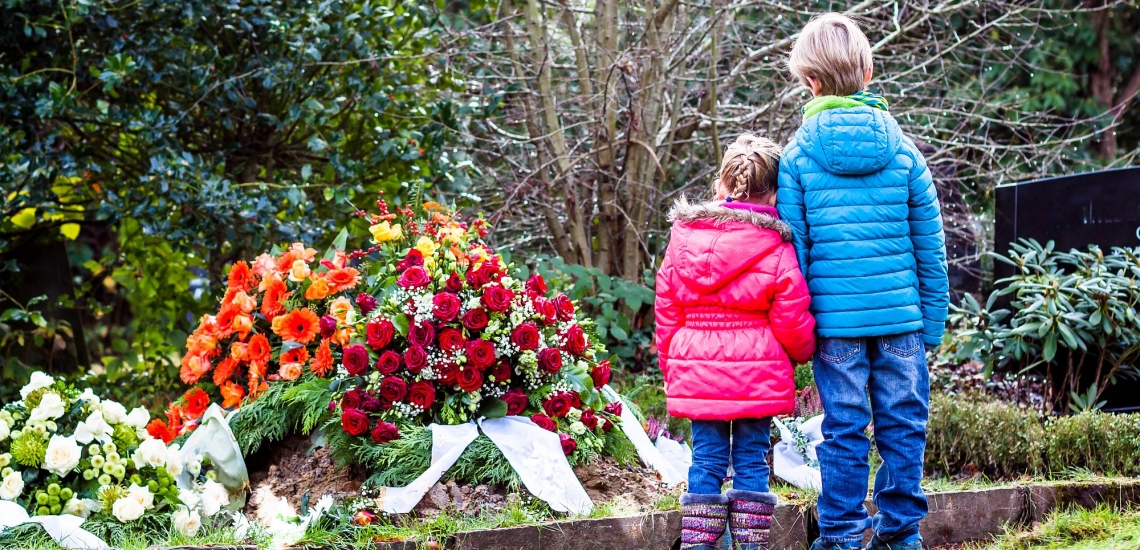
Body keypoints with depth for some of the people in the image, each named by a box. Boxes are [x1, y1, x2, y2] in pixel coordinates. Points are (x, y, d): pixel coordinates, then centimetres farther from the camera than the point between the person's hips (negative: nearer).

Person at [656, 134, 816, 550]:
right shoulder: (776, 250, -7)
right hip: (757, 374, -2)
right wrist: (803, 351, 15)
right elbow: (792, 322, -6)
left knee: (707, 459, 9)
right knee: (751, 458, 7)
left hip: (696, 373, 2)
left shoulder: (684, 238, 3)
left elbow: (666, 311, 8)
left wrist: (671, 364, 18)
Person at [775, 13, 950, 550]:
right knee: (902, 421, 9)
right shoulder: (902, 149, 3)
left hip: (834, 316, -1)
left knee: (844, 427, 4)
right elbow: (930, 245, 5)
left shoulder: (798, 155, -2)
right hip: (901, 314, 1)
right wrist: (933, 320, 13)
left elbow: (792, 246, -2)